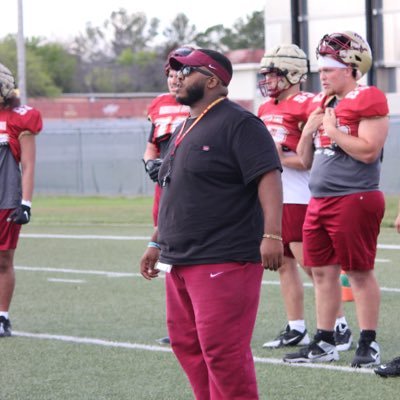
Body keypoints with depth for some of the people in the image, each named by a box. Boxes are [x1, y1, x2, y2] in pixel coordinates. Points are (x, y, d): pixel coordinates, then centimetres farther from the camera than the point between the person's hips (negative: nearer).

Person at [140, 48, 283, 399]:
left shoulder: (238, 124, -10)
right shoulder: (185, 129, 20)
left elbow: (268, 177, -19)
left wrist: (272, 234, -29)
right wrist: (158, 243, 27)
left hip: (223, 261, -10)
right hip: (180, 262, 10)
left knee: (221, 349, -11)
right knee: (187, 344, 13)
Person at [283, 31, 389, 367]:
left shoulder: (369, 100, -9)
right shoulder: (324, 103, 16)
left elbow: (368, 151, -21)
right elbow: (306, 160, 21)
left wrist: (334, 131, -13)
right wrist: (309, 131, 3)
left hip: (354, 198, -9)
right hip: (319, 199, 9)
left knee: (360, 272, -2)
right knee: (322, 271, 11)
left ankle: (369, 344, 5)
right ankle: (324, 343, 19)